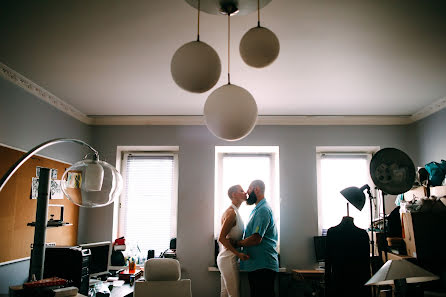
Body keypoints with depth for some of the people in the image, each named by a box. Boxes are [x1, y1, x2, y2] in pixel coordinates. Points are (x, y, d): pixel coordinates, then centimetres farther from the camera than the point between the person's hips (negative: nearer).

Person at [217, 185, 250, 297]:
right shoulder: (232, 213, -16)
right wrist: (238, 253, -22)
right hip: (229, 258, -10)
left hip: (226, 258, 10)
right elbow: (221, 238, -21)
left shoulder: (234, 212, 15)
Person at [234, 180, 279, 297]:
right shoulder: (257, 209, 18)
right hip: (255, 265, 10)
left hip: (263, 265, -10)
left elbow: (256, 238, -23)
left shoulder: (263, 210, -15)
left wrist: (237, 243, -10)